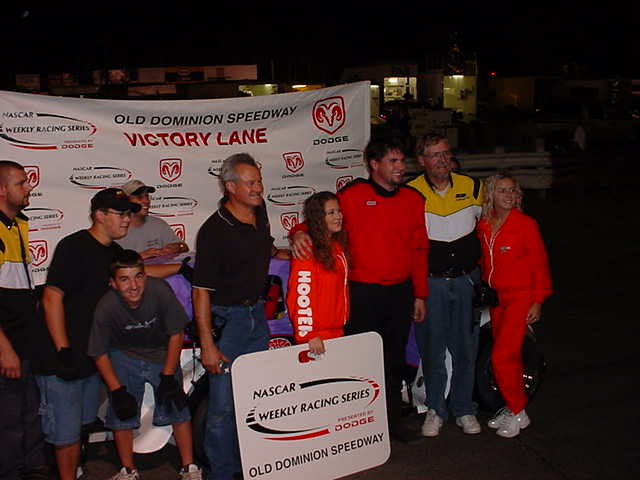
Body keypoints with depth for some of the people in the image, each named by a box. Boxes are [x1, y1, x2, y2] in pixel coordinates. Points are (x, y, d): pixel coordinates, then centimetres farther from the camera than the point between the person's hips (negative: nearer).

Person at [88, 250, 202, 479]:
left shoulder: (160, 291, -28)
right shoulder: (105, 308, -26)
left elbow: (176, 334, -14)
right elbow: (100, 354, -12)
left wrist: (168, 377, -14)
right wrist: (118, 391, -15)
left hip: (162, 354, 0)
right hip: (124, 356, 0)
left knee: (176, 404, -5)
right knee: (121, 411, -5)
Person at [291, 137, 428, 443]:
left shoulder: (413, 199, 9)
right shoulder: (353, 196, -5)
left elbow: (419, 249, 12)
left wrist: (419, 295, 10)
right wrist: (299, 232, -27)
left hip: (401, 291, 5)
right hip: (363, 292, -5)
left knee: (395, 360, 16)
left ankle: (393, 420, 32)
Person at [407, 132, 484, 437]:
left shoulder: (472, 187, 2)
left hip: (466, 280, 2)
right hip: (429, 283, -2)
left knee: (466, 348, 9)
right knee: (432, 349, 5)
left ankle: (464, 409, 24)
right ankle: (435, 410, 20)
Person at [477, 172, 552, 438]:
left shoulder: (526, 224, -10)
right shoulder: (483, 226, 4)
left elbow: (540, 264, -8)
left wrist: (538, 301, -9)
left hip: (520, 296, -5)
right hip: (495, 297, 6)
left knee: (501, 356, -10)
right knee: (510, 356, 15)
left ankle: (518, 413, 6)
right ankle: (513, 408, 28)